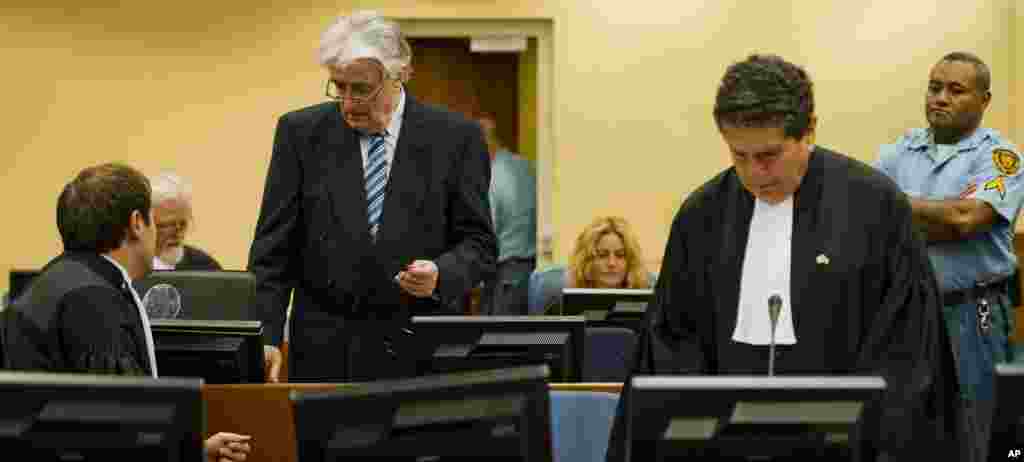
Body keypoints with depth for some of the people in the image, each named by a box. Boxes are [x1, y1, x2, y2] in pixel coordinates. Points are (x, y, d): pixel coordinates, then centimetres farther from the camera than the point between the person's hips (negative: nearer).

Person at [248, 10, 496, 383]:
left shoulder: (454, 138, 0)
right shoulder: (301, 132, 3)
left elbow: (478, 243, 3)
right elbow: (273, 247, 2)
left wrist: (442, 274, -18)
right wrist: (266, 337, -9)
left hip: (420, 353, -1)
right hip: (322, 352, 1)